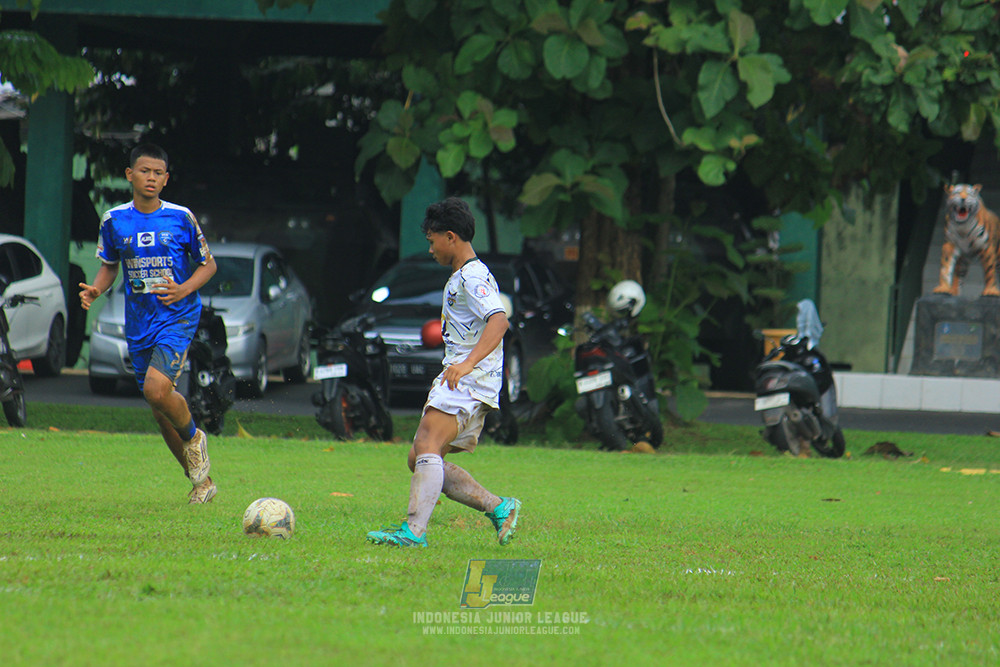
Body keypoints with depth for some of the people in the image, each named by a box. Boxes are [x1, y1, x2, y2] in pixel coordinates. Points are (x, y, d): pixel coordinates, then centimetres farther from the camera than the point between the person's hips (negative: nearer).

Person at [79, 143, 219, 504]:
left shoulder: (181, 218, -5)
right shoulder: (114, 221, 2)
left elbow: (208, 264, 4)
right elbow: (109, 266, 16)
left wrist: (184, 290, -14)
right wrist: (95, 290, -6)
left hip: (178, 316, -4)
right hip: (139, 324, 4)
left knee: (156, 388, -27)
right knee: (160, 412, 7)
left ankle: (193, 436, 4)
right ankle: (201, 481, 23)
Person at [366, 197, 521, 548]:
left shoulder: (473, 277, -11)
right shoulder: (460, 277, 22)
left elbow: (498, 320, -27)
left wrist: (468, 362, -39)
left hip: (471, 381, -11)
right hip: (456, 382, 11)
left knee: (427, 446, -24)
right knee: (419, 460, 8)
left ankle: (414, 530, -37)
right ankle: (499, 508, 9)